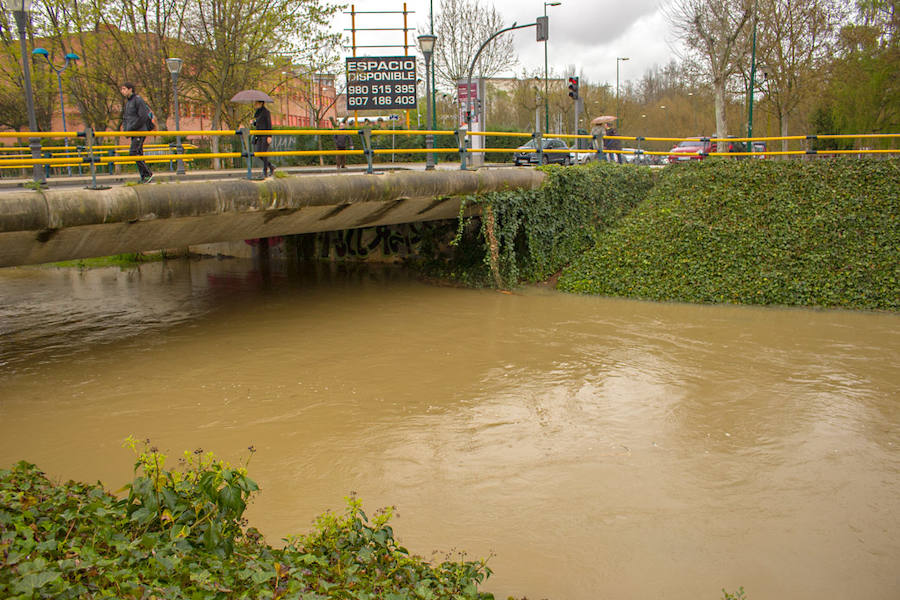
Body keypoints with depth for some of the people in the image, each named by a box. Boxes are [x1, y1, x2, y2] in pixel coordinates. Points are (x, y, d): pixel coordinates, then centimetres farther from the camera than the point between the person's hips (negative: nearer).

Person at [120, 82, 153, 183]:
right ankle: (144, 178, 8)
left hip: (140, 131, -9)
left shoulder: (138, 100, -9)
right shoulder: (127, 102, 19)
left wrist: (130, 129, -15)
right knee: (138, 154, 6)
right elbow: (125, 117, 26)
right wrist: (125, 128, 6)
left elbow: (143, 117, -17)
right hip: (133, 133, 9)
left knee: (133, 153, -17)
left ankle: (148, 173, -11)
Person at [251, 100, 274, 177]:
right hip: (259, 135, 8)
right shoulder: (257, 112, 15)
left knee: (264, 152, -9)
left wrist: (269, 136, -18)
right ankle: (271, 166, 18)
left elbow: (269, 124, -12)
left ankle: (265, 172, -2)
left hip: (266, 135, -8)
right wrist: (253, 124, 1)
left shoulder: (266, 112, -9)